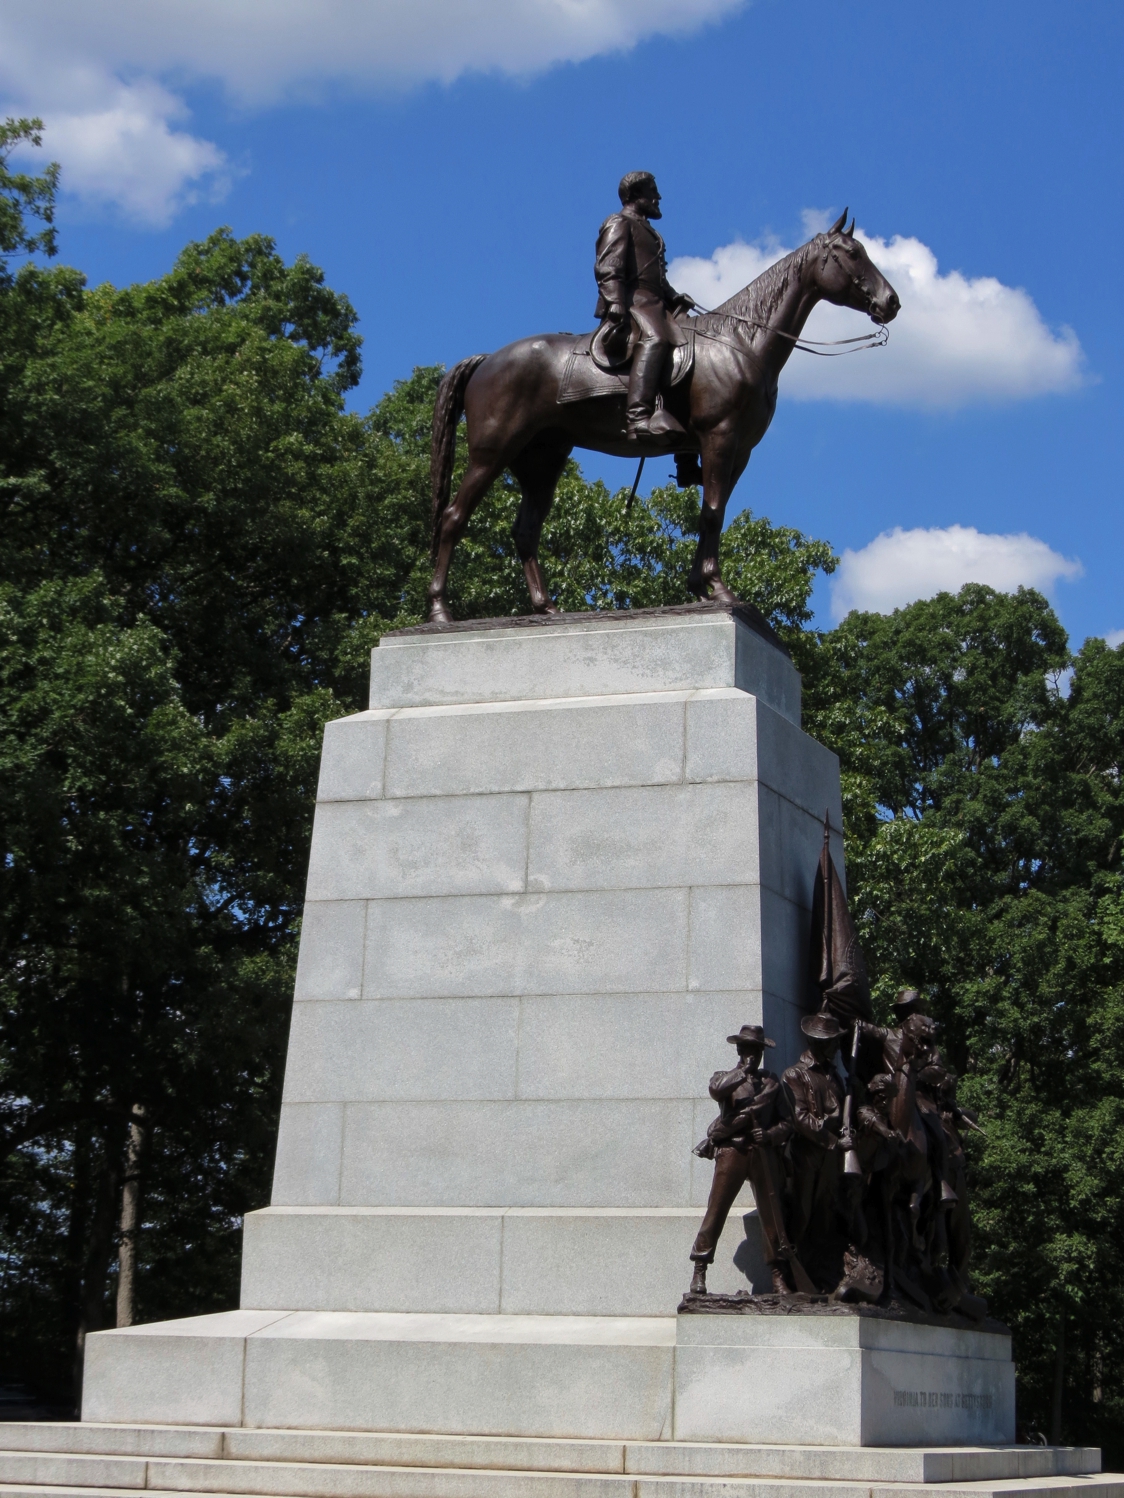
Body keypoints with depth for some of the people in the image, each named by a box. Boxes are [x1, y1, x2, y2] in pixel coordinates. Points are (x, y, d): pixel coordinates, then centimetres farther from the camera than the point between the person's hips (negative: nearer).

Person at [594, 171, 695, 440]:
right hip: (631, 301, -10)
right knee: (654, 338, -36)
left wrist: (674, 297, 16)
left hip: (654, 304, 10)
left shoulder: (646, 230, 32)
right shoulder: (619, 224, 4)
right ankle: (640, 418, -53)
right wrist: (615, 304, -24)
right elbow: (607, 269, -10)